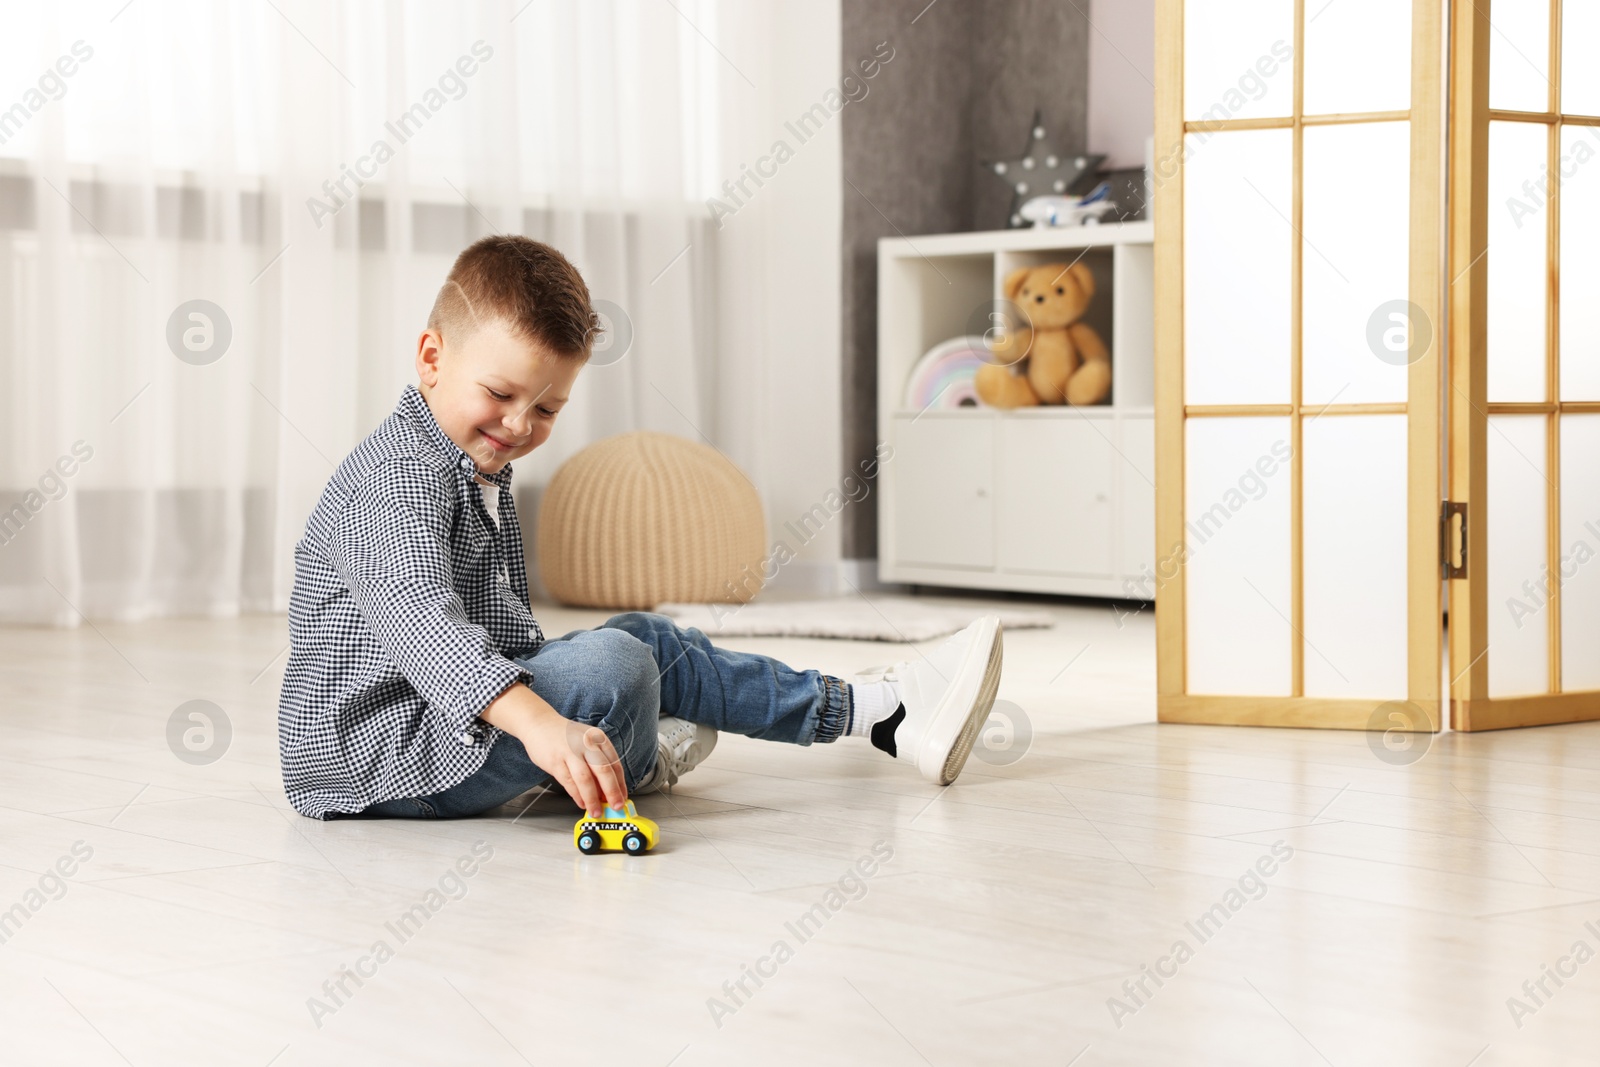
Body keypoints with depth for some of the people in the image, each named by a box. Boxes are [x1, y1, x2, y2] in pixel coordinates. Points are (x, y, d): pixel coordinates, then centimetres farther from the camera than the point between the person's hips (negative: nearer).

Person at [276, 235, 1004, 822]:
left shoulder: (473, 469, 15)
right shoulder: (400, 478, -22)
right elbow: (420, 623, -40)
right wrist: (542, 723, -52)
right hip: (384, 753, -11)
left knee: (642, 636, 12)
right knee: (615, 665, -21)